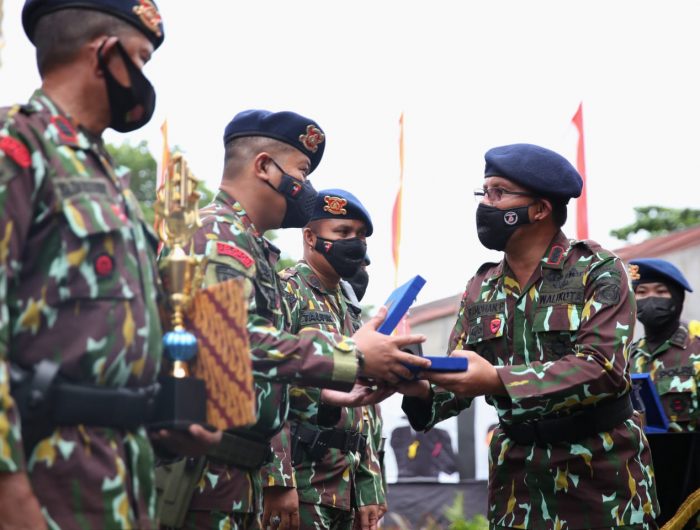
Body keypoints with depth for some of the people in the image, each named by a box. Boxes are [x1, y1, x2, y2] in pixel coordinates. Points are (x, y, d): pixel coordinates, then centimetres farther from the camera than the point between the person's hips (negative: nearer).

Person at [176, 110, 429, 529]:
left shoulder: (250, 248, 24)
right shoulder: (218, 235, -8)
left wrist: (279, 479, 21)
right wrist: (352, 355, -19)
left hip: (242, 478, 10)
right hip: (205, 474, -10)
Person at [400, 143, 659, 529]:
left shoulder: (598, 272, -8)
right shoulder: (480, 289, 8)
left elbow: (603, 368, -21)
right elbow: (461, 380, 6)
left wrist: (499, 381, -30)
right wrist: (423, 390, -19)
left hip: (601, 471, -4)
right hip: (517, 473, 4)